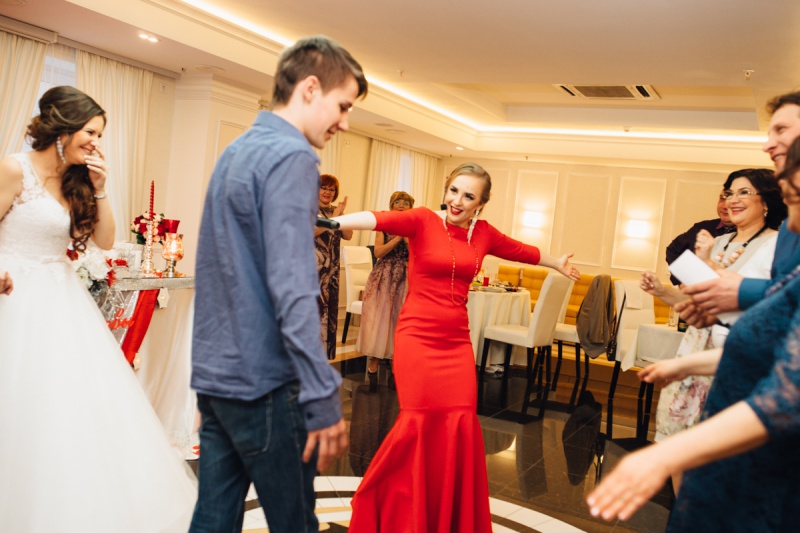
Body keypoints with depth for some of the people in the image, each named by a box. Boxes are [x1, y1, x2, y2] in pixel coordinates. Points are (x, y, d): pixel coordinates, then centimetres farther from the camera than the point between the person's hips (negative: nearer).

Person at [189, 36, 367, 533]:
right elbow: (292, 289, -23)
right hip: (263, 381, -9)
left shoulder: (235, 151, 14)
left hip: (213, 373, 9)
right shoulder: (292, 157, -14)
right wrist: (322, 398, -22)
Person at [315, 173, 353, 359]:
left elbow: (348, 236, 3)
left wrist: (341, 214, -8)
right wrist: (335, 215, -17)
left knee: (328, 307, 8)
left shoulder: (335, 211, 15)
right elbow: (313, 231, -20)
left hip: (331, 269, 6)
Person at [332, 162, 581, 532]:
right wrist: (332, 222, -40)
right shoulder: (423, 220, -6)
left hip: (457, 341, 4)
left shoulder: (483, 233, 8)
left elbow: (521, 251, 26)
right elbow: (378, 219, -23)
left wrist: (555, 263, 41)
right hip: (416, 335, -4)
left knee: (461, 423, 1)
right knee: (420, 419, -5)